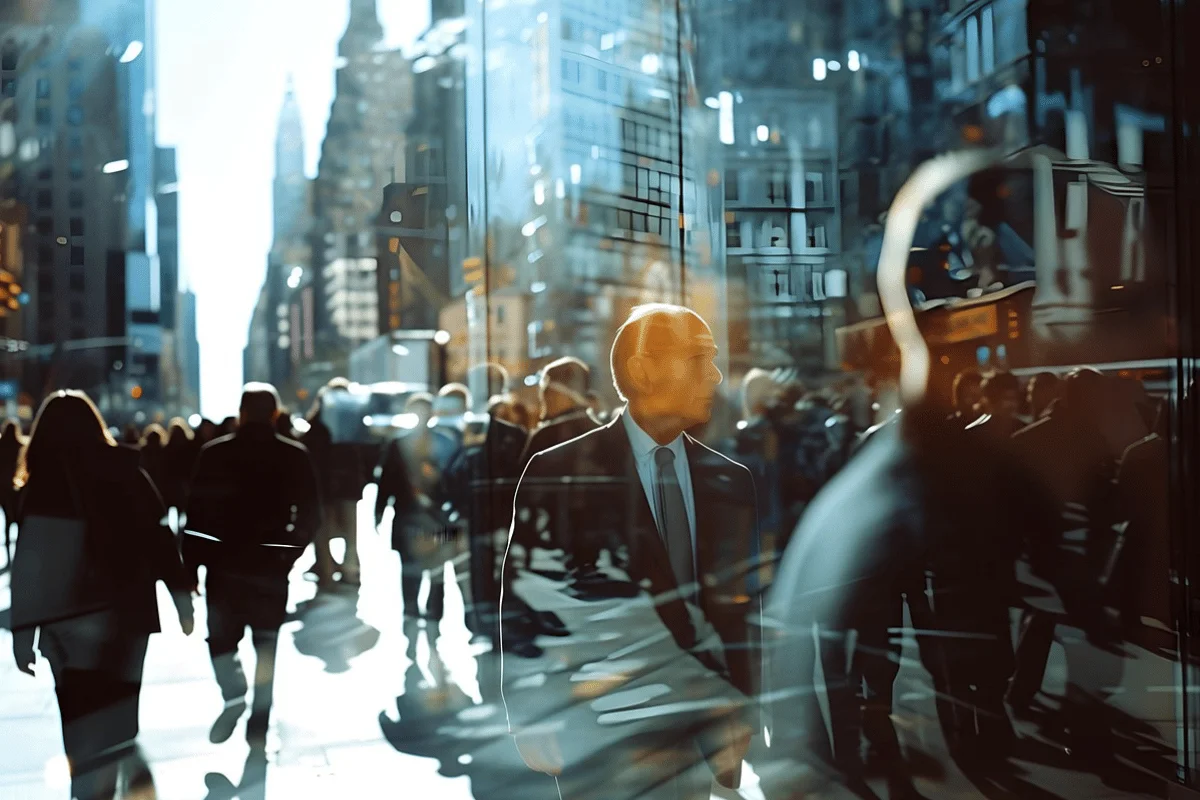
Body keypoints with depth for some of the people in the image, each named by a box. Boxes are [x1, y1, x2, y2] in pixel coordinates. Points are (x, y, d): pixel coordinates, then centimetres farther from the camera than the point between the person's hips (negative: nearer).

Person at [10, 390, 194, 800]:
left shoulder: (43, 485, -7)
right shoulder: (127, 473, 2)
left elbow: (30, 566, -11)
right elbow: (160, 541, 3)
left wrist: (22, 629, -8)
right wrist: (182, 597, 9)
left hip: (66, 618, -2)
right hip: (126, 611, 2)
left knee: (85, 718, 6)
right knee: (111, 715, 13)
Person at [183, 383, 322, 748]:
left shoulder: (214, 453, -2)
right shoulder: (295, 456, -1)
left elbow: (196, 511, -3)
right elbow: (311, 513, -1)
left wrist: (192, 561, 3)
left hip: (224, 560, 0)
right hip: (272, 563, 0)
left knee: (220, 634, 14)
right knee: (267, 640, 9)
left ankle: (233, 693, -10)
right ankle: (259, 722, 6)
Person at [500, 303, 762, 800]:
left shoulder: (730, 481, 7)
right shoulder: (557, 474, -5)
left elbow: (741, 610, 8)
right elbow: (521, 607, -5)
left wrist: (741, 726, 5)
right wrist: (535, 731, -8)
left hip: (705, 739, 4)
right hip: (608, 740, -3)